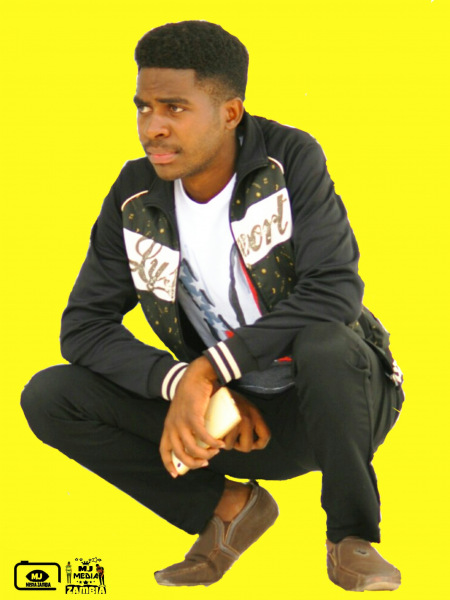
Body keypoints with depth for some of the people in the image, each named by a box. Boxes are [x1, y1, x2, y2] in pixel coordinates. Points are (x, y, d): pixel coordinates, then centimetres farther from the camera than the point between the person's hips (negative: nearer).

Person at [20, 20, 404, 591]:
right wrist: (182, 384, -23)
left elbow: (335, 290, -25)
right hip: (233, 414, 4)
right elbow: (82, 325, -6)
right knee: (48, 397, -13)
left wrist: (208, 369, -30)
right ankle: (227, 508, 3)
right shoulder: (135, 197, -4)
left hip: (331, 402, -4)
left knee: (326, 343, -39)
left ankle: (352, 540, -13)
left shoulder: (291, 160, -14)